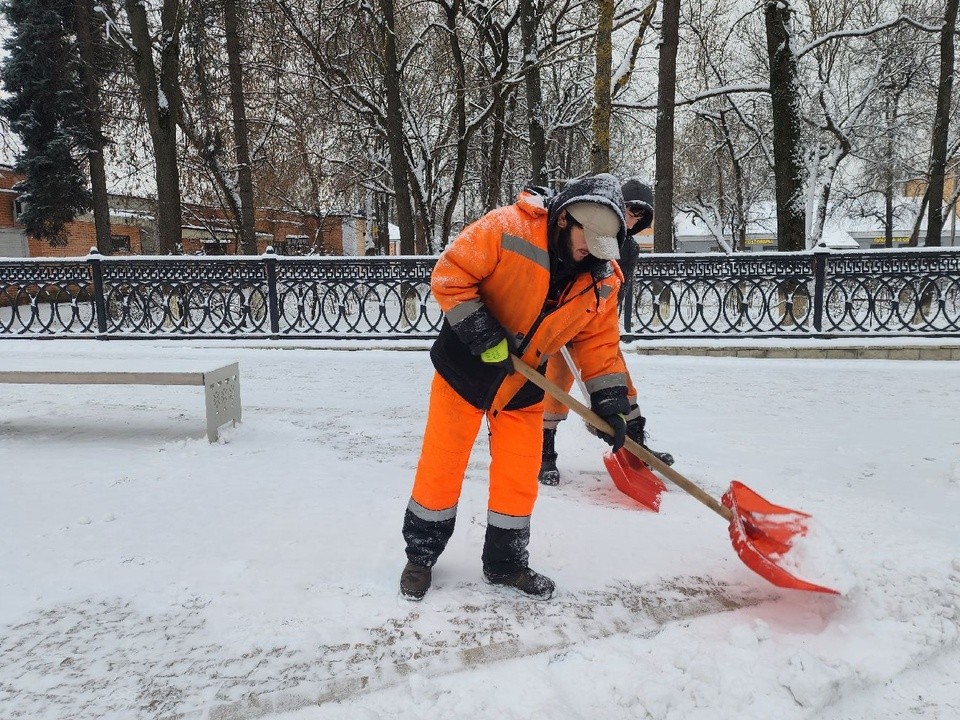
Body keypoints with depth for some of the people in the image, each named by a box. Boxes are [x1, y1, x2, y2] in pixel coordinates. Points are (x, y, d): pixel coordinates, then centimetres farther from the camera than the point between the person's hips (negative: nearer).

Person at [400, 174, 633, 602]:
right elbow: (450, 276, -21)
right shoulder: (508, 229, -23)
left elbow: (599, 342, 2)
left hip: (523, 386, 4)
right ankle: (420, 556, 26)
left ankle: (505, 563, 29)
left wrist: (610, 403, -6)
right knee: (441, 468, 4)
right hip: (466, 369, -4)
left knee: (519, 479, 9)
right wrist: (485, 336, -26)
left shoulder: (602, 281, -6)